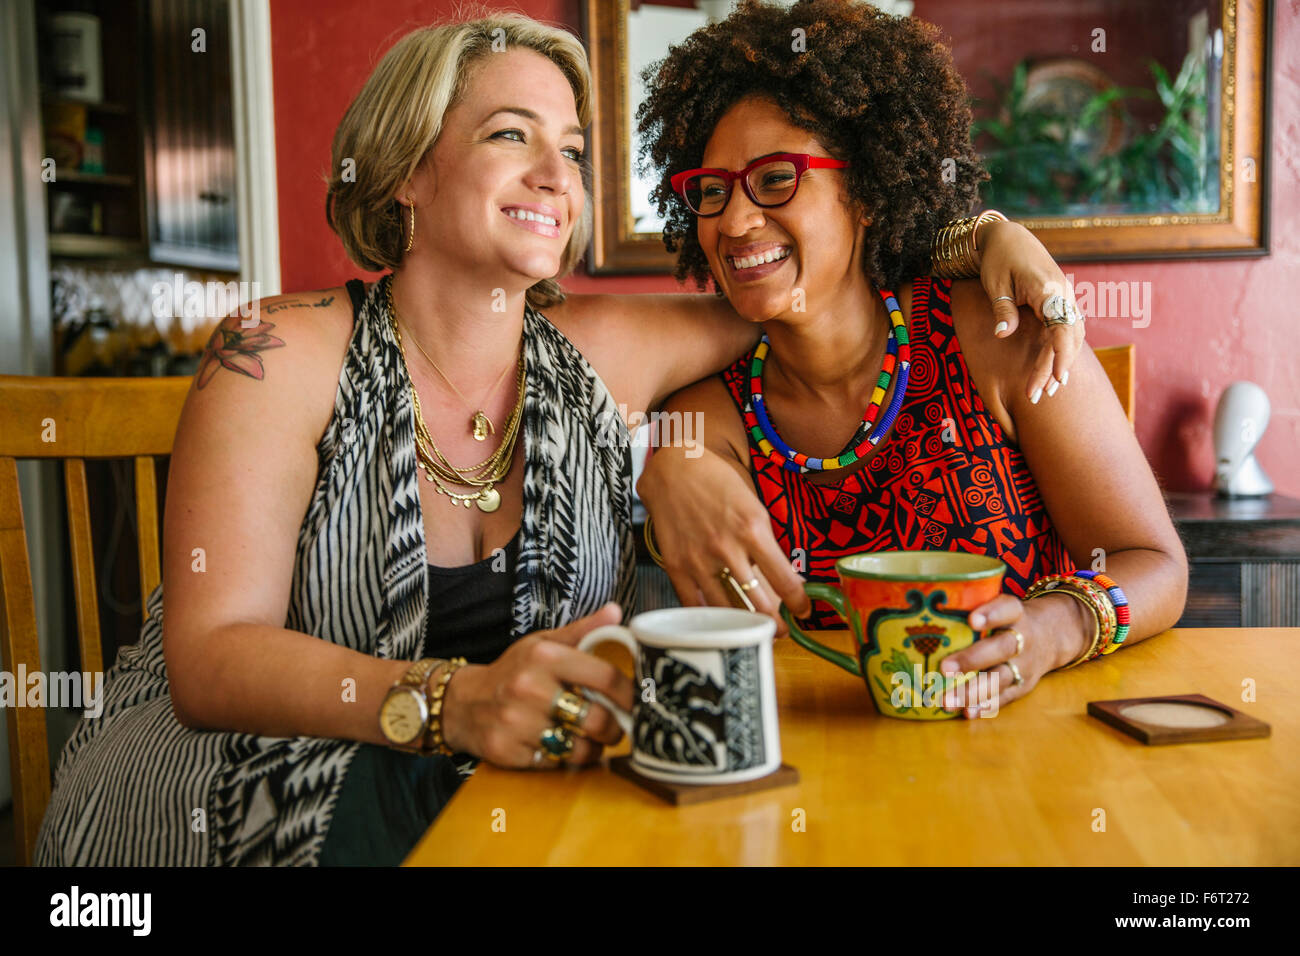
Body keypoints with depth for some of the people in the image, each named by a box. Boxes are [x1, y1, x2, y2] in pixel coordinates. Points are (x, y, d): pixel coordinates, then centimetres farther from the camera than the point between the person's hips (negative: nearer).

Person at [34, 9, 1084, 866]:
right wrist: (449, 703, -33)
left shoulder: (599, 354, 2)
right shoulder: (281, 357, -9)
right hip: (267, 777, -4)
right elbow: (211, 657, -16)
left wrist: (988, 235, -4)